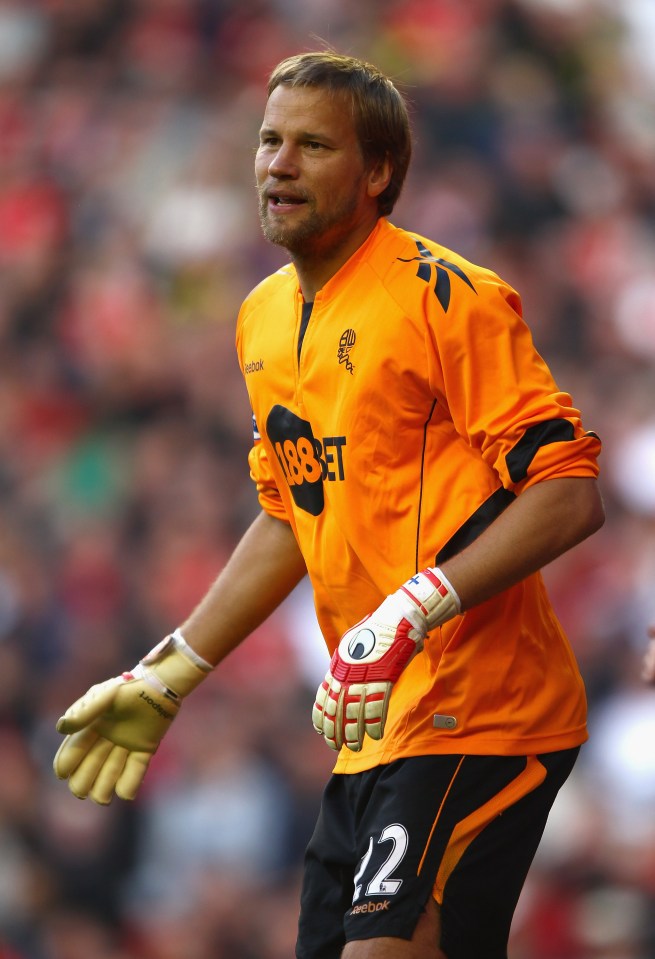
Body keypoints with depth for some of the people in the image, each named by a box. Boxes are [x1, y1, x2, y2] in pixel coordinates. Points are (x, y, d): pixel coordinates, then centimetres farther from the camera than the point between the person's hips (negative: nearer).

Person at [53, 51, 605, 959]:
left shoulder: (444, 297, -11)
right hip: (372, 729, 8)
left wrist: (408, 616, -25)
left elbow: (570, 493, -16)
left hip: (476, 715, -8)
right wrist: (164, 678, 25)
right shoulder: (264, 319, 14)